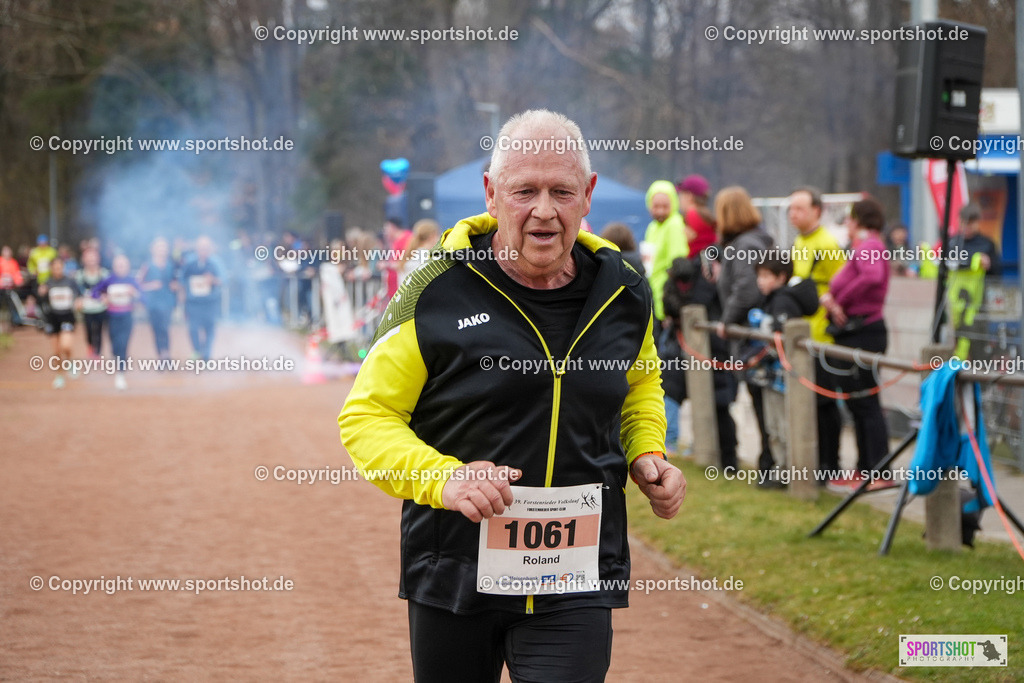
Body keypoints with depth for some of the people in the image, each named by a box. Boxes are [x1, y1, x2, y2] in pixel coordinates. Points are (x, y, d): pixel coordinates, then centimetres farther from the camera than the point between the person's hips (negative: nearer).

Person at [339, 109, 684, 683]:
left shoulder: (623, 295, 4)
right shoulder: (437, 293, -8)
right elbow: (366, 415, -5)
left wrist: (648, 456, 5)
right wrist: (441, 478, -22)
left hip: (578, 582, 1)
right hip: (455, 574, -1)